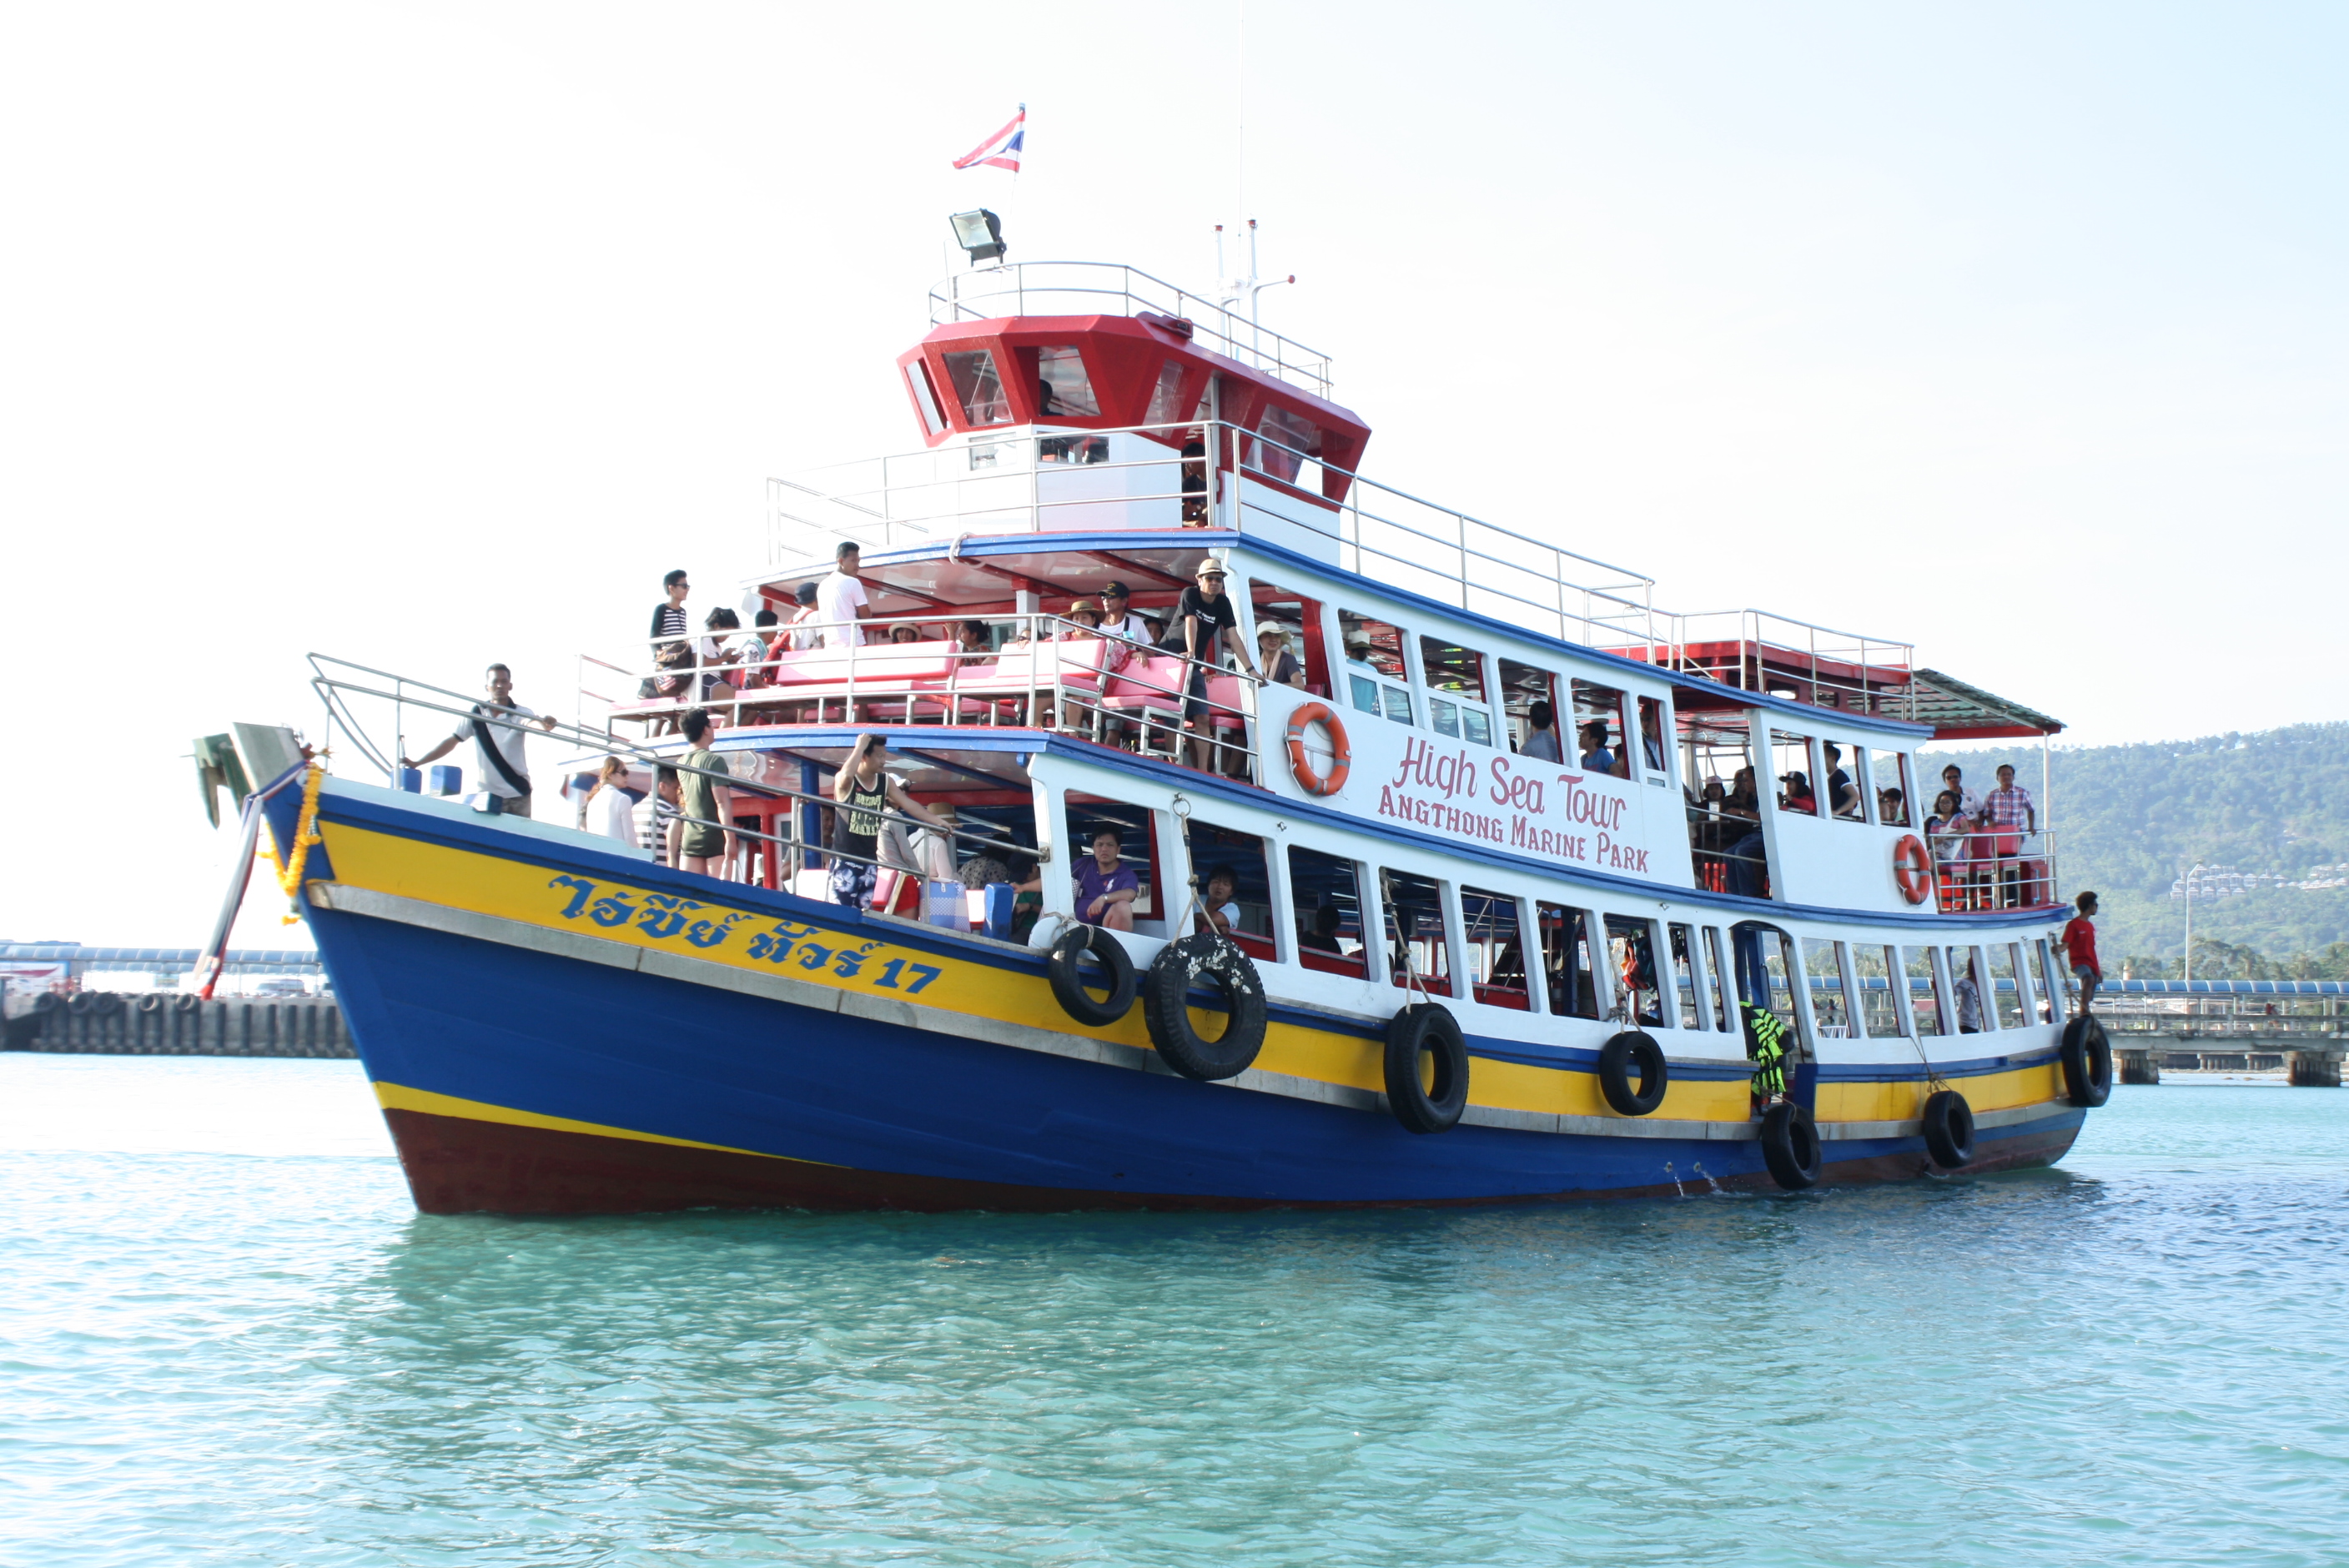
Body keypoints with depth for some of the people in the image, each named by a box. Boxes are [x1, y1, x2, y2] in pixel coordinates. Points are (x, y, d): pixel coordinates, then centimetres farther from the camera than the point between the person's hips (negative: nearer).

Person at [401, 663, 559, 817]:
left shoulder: (520, 714, -6)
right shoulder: (476, 714, 1)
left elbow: (533, 723, -28)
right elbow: (452, 741, 6)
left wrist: (545, 723, -53)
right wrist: (417, 763, 3)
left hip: (517, 795, -2)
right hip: (487, 794, 2)